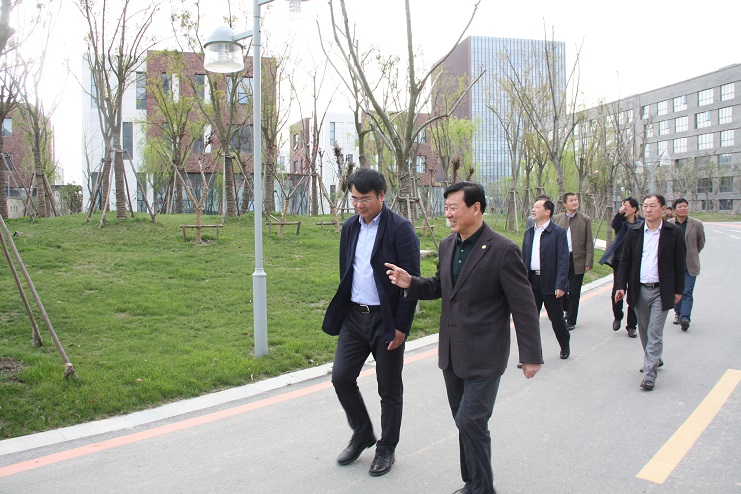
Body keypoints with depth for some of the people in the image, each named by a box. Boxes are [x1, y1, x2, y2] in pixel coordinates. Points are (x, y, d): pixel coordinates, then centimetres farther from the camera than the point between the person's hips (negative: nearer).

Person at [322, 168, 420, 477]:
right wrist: (340, 309, 13)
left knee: (389, 390, 7)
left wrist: (401, 326, -16)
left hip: (387, 320, -5)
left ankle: (386, 448, 27)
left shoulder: (400, 229, -12)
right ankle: (362, 434, 27)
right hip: (354, 316, 6)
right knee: (341, 377, 3)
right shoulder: (349, 227, 8)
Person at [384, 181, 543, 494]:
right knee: (465, 422, 16)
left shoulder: (502, 250, -15)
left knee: (471, 422, -6)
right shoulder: (448, 245, 6)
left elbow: (524, 307, -12)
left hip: (484, 356, -7)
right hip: (452, 352, 7)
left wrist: (531, 355, -10)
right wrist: (410, 283, -3)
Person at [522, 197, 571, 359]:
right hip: (532, 282, 5)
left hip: (550, 282, -4)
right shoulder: (529, 233, 9)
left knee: (556, 318, 9)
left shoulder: (558, 232, -8)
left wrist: (560, 285, -18)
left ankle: (565, 346, 34)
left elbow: (563, 260, -12)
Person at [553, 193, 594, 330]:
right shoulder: (557, 219, 6)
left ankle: (571, 321, 15)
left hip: (577, 261, -2)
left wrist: (588, 262, -7)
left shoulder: (585, 220, 1)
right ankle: (567, 309, 34)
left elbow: (589, 243, 0)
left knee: (574, 292, 4)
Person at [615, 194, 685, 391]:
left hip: (661, 291, -3)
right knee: (644, 331, 16)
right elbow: (625, 261, 6)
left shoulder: (674, 232, -3)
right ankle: (654, 359, 37)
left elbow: (679, 263, 1)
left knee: (655, 333, -6)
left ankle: (649, 373, -4)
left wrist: (678, 290, 1)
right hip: (639, 290, 4)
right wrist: (621, 286, -2)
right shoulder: (634, 232, 4)